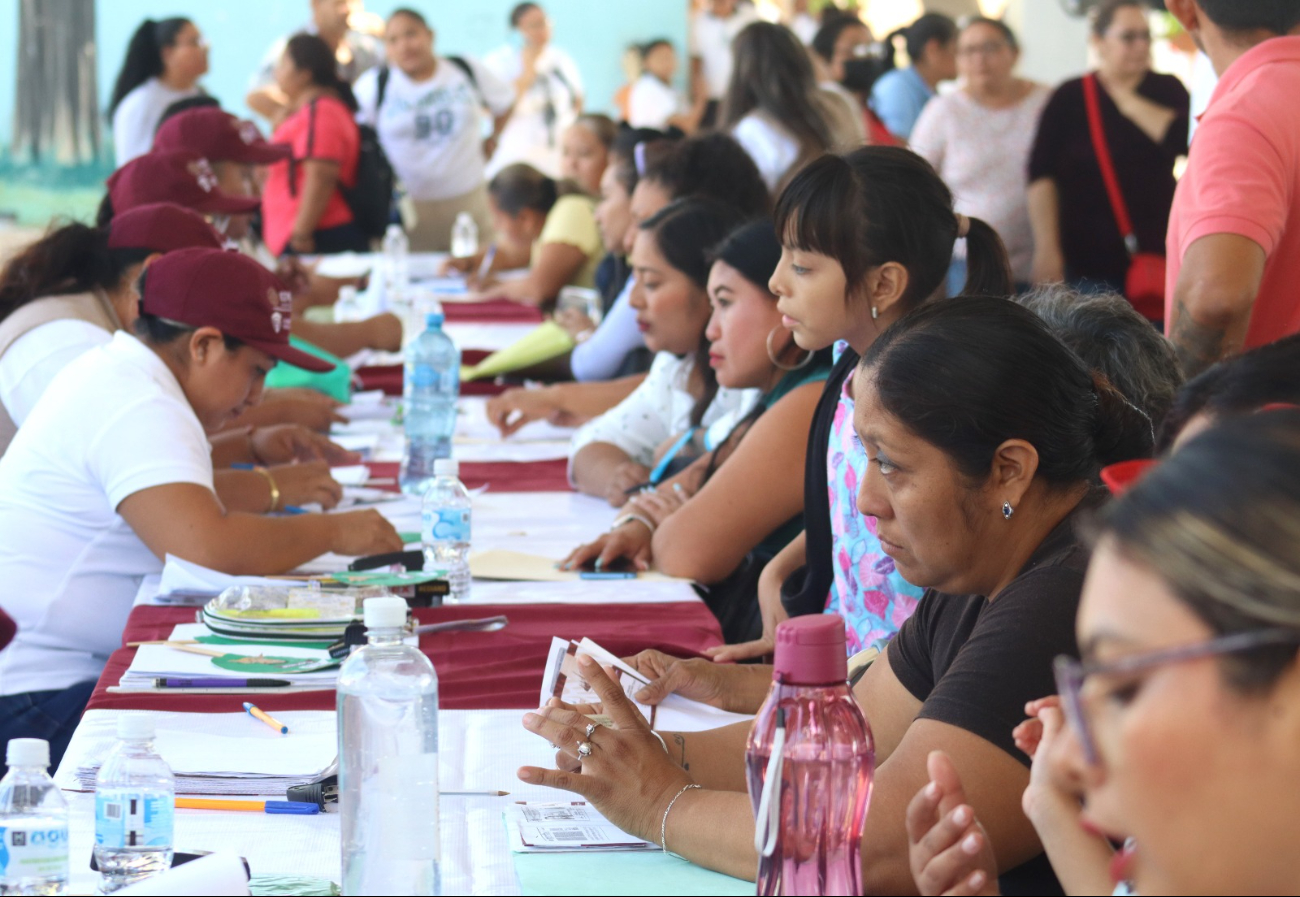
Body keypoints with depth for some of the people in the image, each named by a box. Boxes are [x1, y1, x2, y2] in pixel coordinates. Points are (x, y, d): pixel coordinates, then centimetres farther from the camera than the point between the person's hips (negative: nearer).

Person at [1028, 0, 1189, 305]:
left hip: (1155, 255, 2)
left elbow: (1182, 139, -11)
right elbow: (1042, 176, -3)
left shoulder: (1168, 90, 9)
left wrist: (1129, 102, -5)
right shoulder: (1070, 98, 3)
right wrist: (1046, 249, -10)